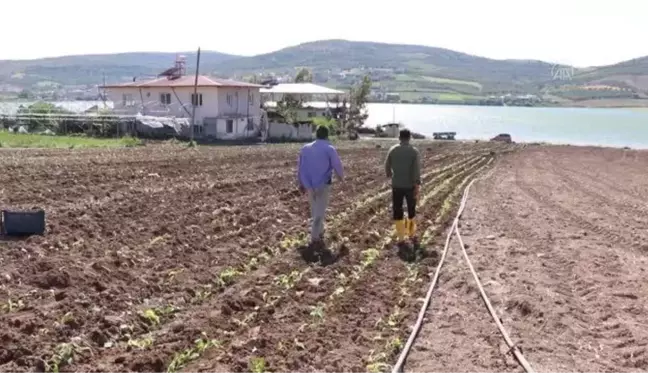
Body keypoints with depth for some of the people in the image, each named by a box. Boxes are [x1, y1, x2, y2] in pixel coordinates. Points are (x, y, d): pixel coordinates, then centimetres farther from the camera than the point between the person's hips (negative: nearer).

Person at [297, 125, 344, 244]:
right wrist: (341, 177, 16)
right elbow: (337, 166, -6)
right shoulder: (329, 149, -11)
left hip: (310, 185, 4)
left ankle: (319, 231, 30)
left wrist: (301, 183, 17)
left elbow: (300, 167, 6)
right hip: (323, 185, -4)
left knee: (315, 209, 20)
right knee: (320, 211, 6)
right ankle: (315, 236, 5)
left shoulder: (305, 148, 2)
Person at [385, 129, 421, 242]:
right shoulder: (414, 151, -10)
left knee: (397, 210, 10)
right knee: (411, 209, 18)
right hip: (410, 186, -1)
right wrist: (417, 187, -16)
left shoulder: (392, 150, -3)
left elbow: (387, 166, 7)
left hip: (396, 185, 1)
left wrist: (390, 175, 29)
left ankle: (401, 236, 11)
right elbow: (417, 170, -17)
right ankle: (411, 232, 30)